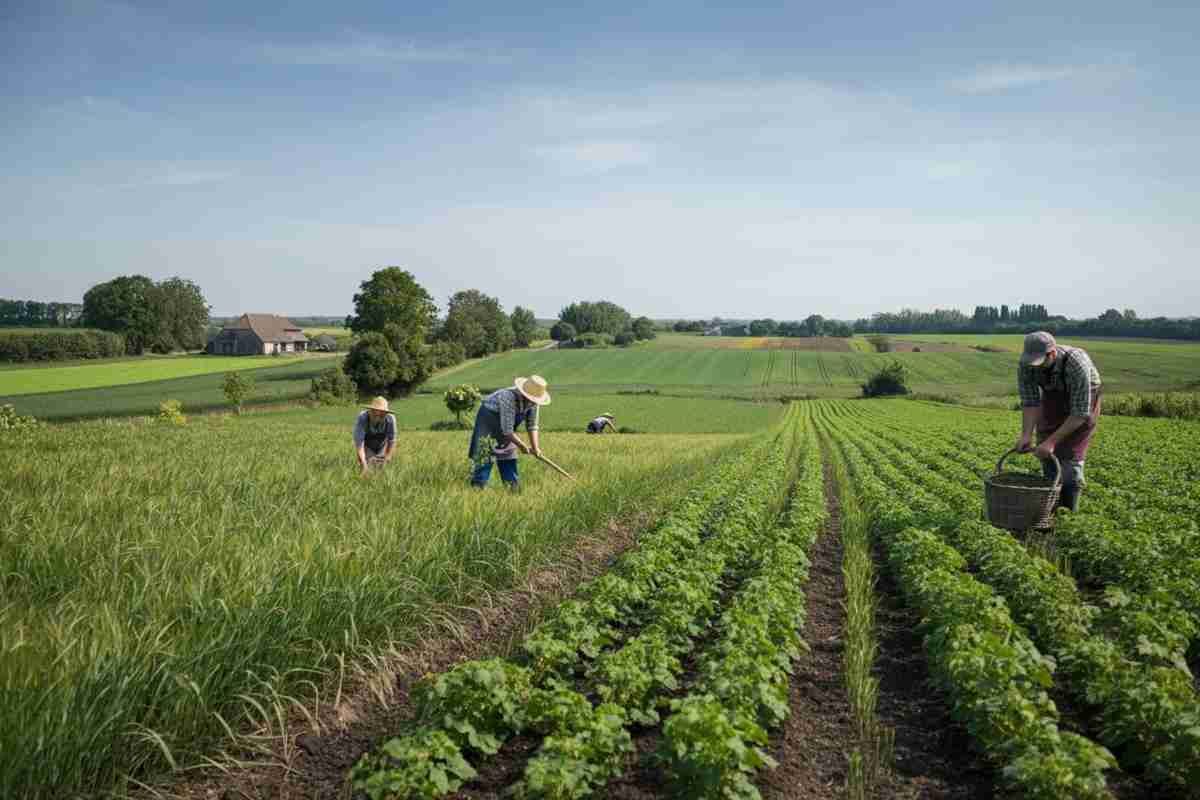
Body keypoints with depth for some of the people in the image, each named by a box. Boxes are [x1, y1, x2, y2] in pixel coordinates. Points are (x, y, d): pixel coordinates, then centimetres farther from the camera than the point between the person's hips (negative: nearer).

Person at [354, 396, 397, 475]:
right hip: (367, 447, -1)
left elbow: (392, 441, -21)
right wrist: (364, 464, -47)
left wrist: (386, 461, -26)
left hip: (382, 447, 1)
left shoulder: (390, 419, -32)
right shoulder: (362, 418, -37)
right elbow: (359, 442, -38)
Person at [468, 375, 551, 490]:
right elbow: (507, 430, -35)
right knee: (485, 454, -14)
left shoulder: (533, 400, -18)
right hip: (489, 416, -7)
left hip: (508, 420, 7)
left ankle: (513, 485, 11)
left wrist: (535, 447, -14)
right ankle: (478, 486, -11)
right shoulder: (509, 398, -40)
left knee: (508, 453, 6)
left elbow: (532, 425, -7)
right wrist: (522, 446, -25)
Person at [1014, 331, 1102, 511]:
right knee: (1047, 457, 3)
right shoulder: (1026, 365, -26)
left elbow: (1080, 413, -36)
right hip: (1052, 399, 4)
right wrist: (1026, 435, -35)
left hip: (1083, 400, -4)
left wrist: (1052, 441, -40)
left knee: (1070, 458, -13)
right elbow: (1030, 402, -21)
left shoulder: (1077, 364, -40)